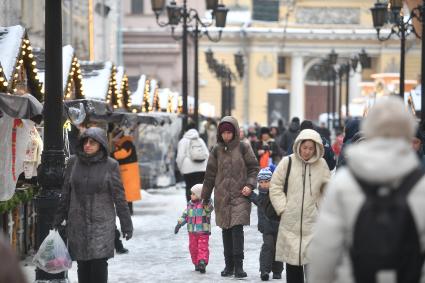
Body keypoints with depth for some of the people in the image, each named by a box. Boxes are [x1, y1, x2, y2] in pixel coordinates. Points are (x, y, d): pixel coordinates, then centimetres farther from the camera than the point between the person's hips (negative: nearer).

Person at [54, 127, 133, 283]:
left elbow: (119, 196, -2)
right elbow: (66, 192, 11)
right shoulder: (74, 162, 4)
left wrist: (126, 223, -2)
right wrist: (59, 218, 13)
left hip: (101, 222, -3)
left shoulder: (110, 165, -4)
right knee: (82, 265, 4)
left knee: (99, 263, -10)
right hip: (77, 222, 3)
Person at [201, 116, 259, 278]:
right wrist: (205, 196, 14)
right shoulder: (217, 150, 8)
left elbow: (253, 168, 5)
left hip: (240, 195, -3)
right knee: (226, 230, 7)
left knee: (237, 228, -13)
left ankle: (238, 266, -9)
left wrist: (250, 184, -10)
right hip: (222, 197, 3)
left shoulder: (243, 148, 0)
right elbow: (210, 174, 12)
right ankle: (229, 265, 16)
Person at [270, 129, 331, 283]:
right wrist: (282, 208, -3)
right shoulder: (288, 162, -2)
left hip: (313, 221, 0)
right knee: (292, 258, 6)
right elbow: (275, 186, 3)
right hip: (291, 220, 0)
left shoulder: (321, 164, 2)